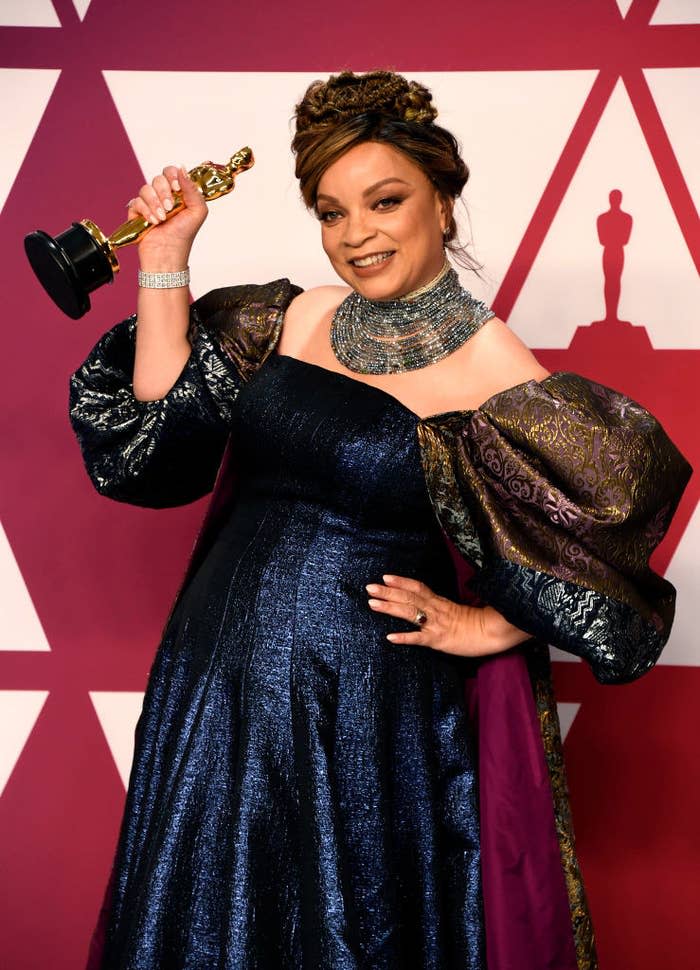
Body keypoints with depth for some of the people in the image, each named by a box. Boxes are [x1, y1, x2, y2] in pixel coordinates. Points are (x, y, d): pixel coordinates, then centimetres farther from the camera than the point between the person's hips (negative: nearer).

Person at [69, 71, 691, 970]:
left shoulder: (489, 369, -13)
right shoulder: (296, 317, 3)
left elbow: (616, 508, -14)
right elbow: (161, 423, 1)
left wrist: (486, 627, -11)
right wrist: (165, 259, -3)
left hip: (368, 701, -5)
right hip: (220, 675, 5)